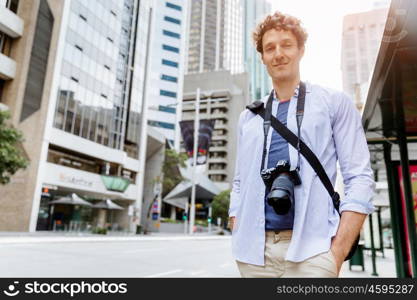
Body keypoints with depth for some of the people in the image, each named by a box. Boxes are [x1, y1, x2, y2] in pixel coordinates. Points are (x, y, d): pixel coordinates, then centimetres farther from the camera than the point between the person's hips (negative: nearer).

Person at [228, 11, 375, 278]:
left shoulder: (335, 103, 5)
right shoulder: (249, 116, 13)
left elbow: (360, 178, -2)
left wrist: (337, 252, -10)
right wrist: (238, 239, 3)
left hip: (310, 249, -3)